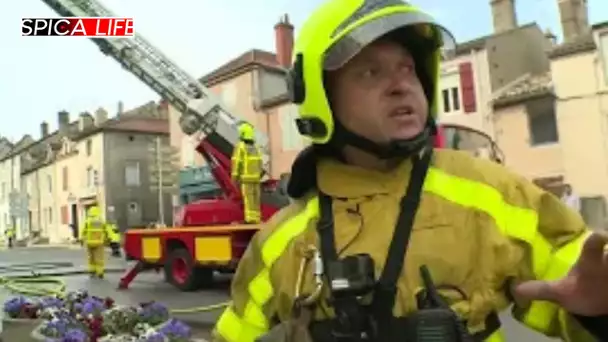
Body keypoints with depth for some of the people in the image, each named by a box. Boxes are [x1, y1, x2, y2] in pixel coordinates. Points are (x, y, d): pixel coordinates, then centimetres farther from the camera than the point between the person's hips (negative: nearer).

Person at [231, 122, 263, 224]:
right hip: (256, 177, 6)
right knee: (255, 199, 7)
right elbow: (259, 163, 12)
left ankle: (250, 219, -11)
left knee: (248, 199, -8)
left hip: (246, 178, -6)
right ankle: (256, 219, 7)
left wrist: (234, 177, -8)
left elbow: (236, 162, -12)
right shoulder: (255, 148, 11)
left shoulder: (240, 146, -7)